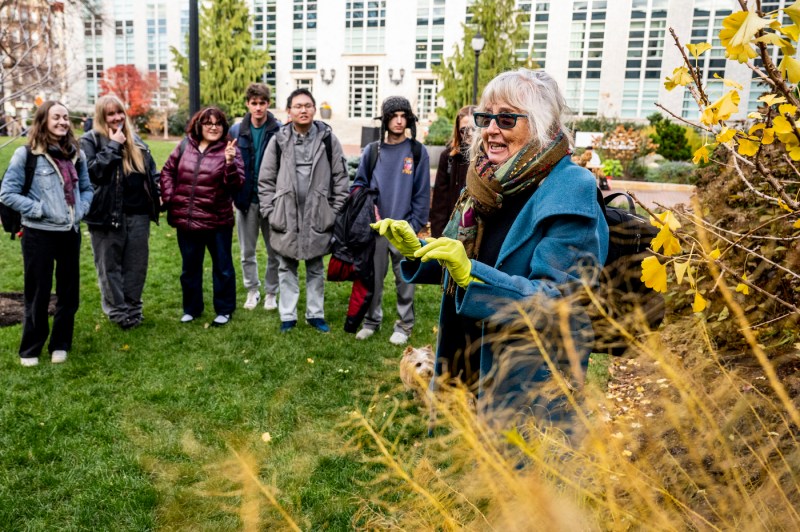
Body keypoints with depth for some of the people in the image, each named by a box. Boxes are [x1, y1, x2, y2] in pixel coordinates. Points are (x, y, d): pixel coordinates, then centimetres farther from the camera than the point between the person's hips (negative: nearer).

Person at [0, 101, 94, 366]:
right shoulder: (26, 154, -7)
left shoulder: (76, 154, 7)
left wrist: (81, 209, -1)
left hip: (71, 233, 5)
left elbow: (87, 188, 16)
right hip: (39, 234, -4)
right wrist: (38, 210, -14)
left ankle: (60, 344, 27)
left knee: (69, 293, 11)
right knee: (38, 295, 6)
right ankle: (30, 349, 23)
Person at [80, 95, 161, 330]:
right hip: (108, 214, -4)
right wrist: (112, 146, -16)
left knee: (137, 265, 10)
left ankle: (133, 308, 23)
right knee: (110, 266, 5)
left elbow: (151, 170, 19)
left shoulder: (136, 140, 13)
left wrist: (157, 195, 7)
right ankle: (118, 311, 16)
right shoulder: (90, 140, -2)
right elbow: (90, 170, -18)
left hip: (138, 214, 5)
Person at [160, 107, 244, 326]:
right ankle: (191, 308, 33)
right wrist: (169, 197, 4)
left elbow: (236, 184, -17)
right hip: (186, 220, 4)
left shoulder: (229, 150, -6)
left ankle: (224, 310, 24)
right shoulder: (185, 146, 4)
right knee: (190, 267, 17)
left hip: (218, 221, -3)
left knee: (222, 266, 9)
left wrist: (230, 162, -32)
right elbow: (168, 171, 15)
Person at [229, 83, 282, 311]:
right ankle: (252, 290, 28)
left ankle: (271, 292, 24)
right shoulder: (237, 131, 2)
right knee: (247, 252, 12)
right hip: (246, 199, 2)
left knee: (274, 251, 9)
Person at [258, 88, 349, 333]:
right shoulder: (279, 140, 0)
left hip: (318, 217, 0)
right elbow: (265, 180, 3)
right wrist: (270, 212, -3)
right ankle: (288, 316, 21)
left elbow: (340, 178, 1)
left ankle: (315, 314, 24)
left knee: (316, 269, 12)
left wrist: (336, 212, -3)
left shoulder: (328, 139, -1)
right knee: (287, 269, 10)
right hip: (286, 216, 0)